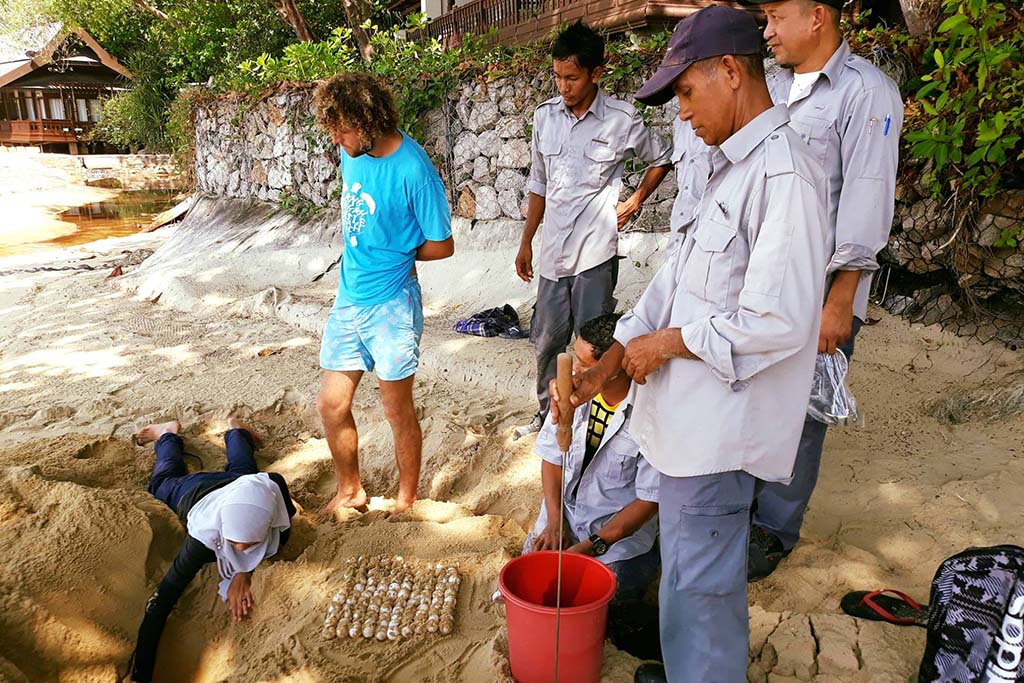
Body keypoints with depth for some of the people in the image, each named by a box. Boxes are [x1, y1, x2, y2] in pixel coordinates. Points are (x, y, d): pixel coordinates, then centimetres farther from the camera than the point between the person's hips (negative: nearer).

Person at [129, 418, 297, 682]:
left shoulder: (272, 487, -47)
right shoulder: (205, 535, -52)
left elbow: (282, 534, -26)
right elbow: (162, 601, -49)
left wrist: (244, 572, -40)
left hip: (236, 481, 2)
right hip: (192, 491, -1)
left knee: (241, 469, 38)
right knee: (165, 482, 34)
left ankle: (234, 428, 62)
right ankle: (169, 433, 56)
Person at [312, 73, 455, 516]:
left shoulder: (413, 171, -20)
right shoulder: (352, 153, 1)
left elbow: (442, 246, -12)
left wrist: (392, 257, -2)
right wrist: (363, 257, 6)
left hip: (390, 303, -7)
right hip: (348, 297, 7)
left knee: (398, 411, 8)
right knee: (331, 405, 12)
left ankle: (406, 502, 29)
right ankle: (350, 492, 34)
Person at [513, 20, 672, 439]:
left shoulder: (622, 120, -6)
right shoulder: (545, 116, 6)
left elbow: (660, 160, 11)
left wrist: (634, 201, -1)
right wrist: (526, 243, 16)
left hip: (595, 251, -4)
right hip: (553, 251, 5)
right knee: (546, 341, 13)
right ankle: (547, 415, 30)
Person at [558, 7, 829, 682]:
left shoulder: (783, 175, -20)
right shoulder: (735, 166, 12)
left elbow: (777, 322, -26)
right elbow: (679, 274, 14)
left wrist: (668, 341, -13)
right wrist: (611, 361, 10)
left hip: (721, 423, -10)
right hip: (696, 411, 10)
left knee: (698, 582, 5)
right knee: (692, 568, 25)